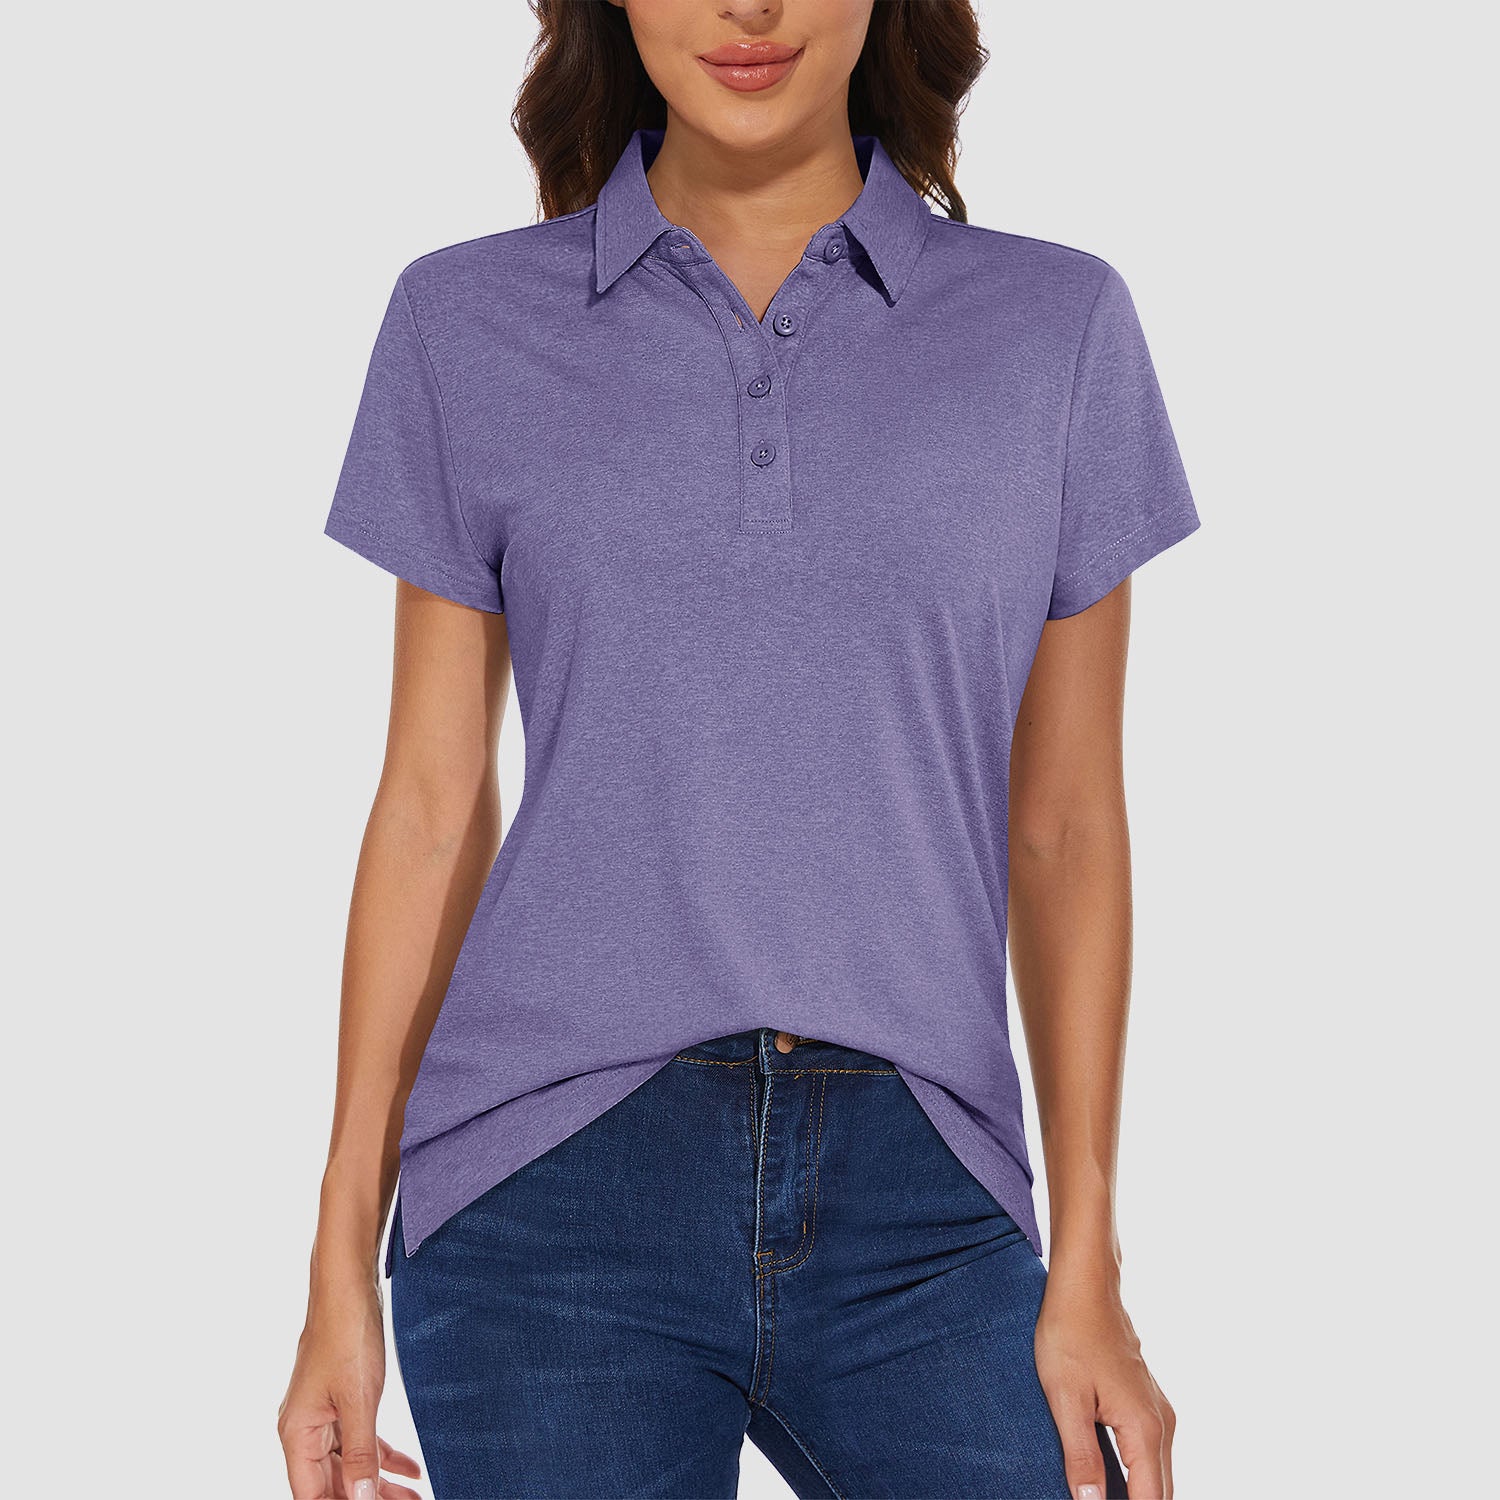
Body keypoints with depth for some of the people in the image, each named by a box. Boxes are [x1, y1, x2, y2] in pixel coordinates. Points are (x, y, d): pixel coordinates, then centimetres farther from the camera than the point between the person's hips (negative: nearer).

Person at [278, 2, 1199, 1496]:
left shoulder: (1057, 326, 6)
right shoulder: (470, 323, 6)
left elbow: (1066, 825, 7)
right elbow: (432, 805, 7)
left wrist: (1089, 1273, 2)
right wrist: (340, 1270, 4)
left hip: (918, 1213, 1)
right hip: (560, 1194, 0)